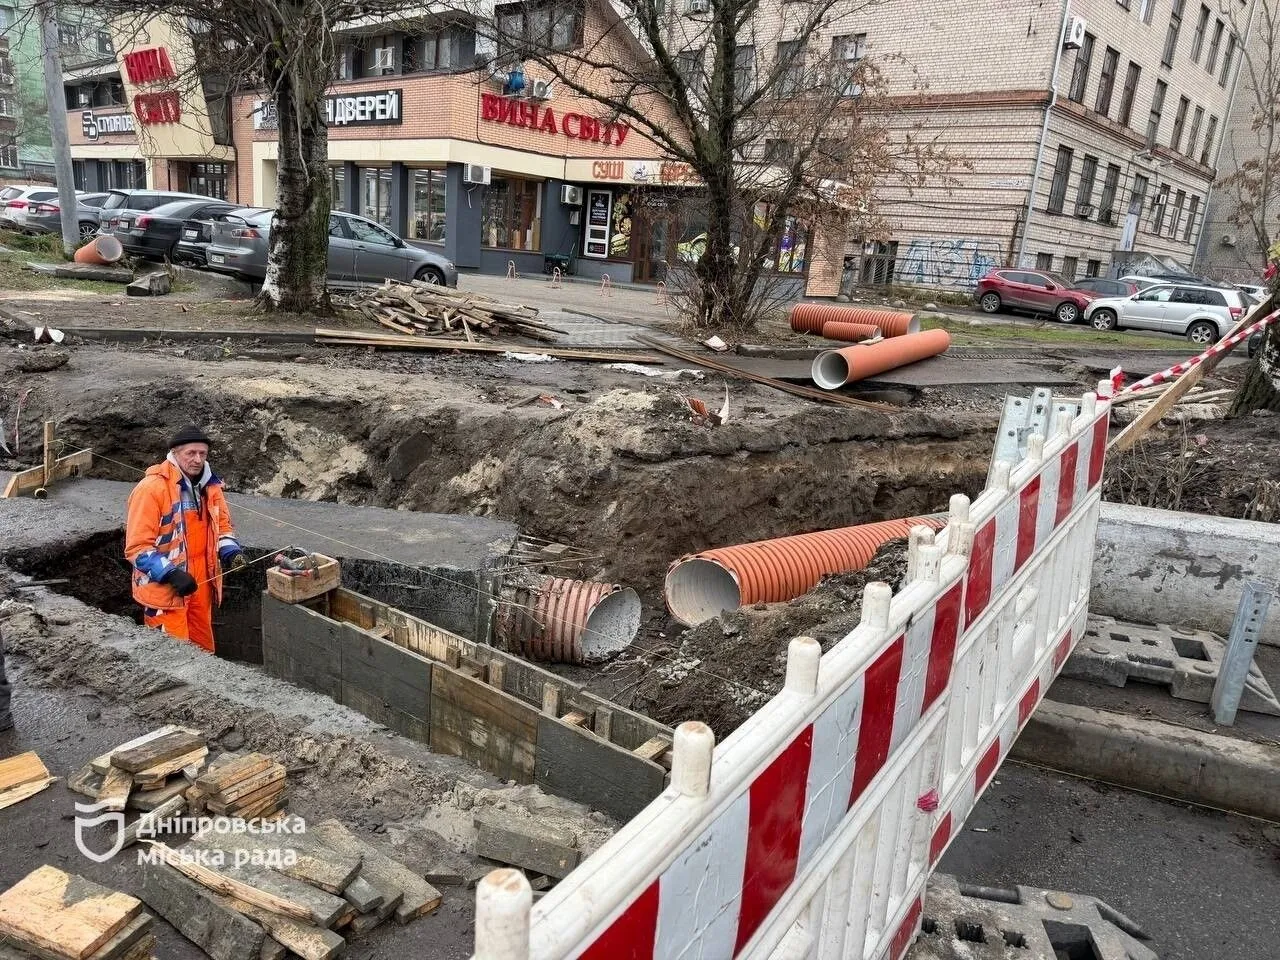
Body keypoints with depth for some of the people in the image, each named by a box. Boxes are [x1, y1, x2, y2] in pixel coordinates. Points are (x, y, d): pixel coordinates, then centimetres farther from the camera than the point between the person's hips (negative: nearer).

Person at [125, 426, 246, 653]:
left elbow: (222, 524, 18)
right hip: (164, 588, -7)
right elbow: (137, 547, -17)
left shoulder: (209, 485, 6)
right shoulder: (152, 488, -16)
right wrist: (170, 574, -25)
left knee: (203, 649, 18)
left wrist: (231, 552, 0)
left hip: (200, 584, 7)